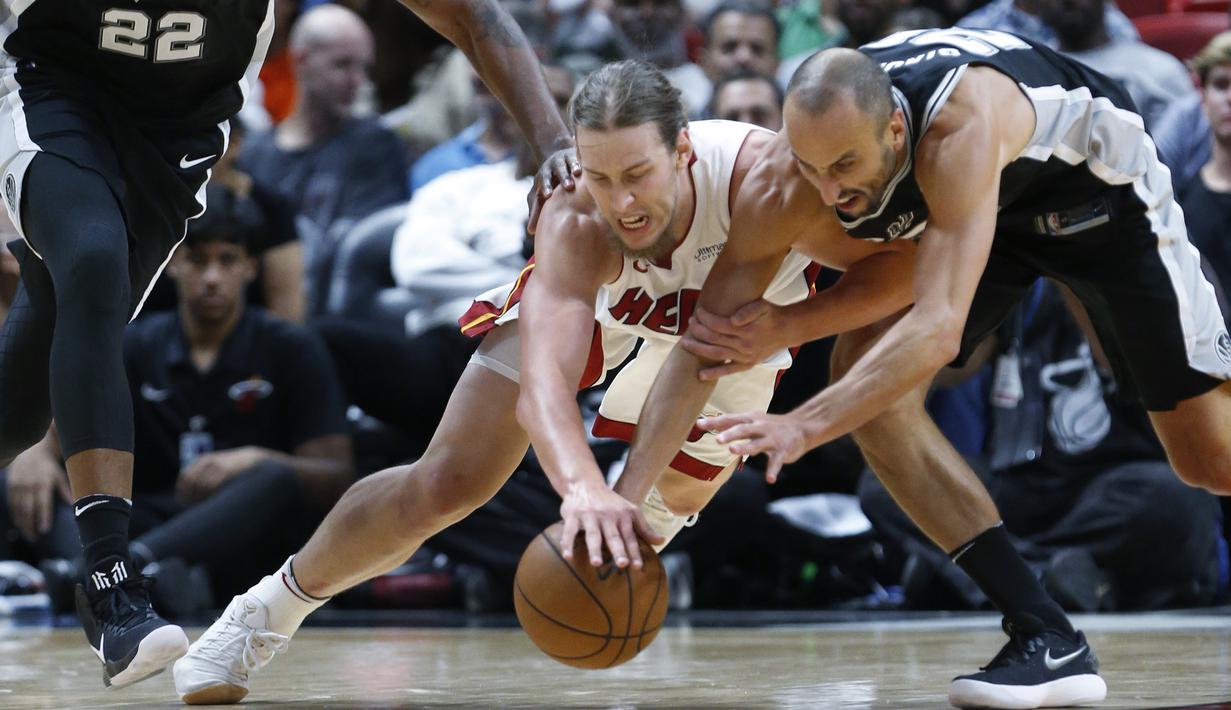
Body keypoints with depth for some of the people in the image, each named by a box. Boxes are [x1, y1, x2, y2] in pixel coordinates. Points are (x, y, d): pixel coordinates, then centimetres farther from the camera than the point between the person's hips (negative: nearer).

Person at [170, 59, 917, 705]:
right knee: (445, 485, -7)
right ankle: (267, 612, 10)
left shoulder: (762, 182, -44)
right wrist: (582, 487, -77)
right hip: (593, 294, -1)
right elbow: (541, 380, -58)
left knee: (672, 502, -5)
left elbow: (904, 264, -34)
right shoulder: (576, 225, -44)